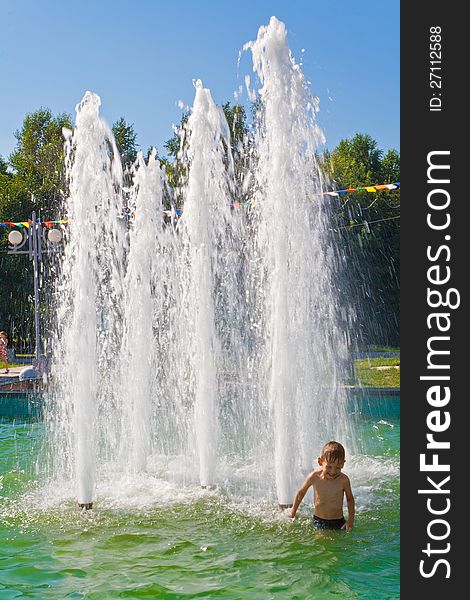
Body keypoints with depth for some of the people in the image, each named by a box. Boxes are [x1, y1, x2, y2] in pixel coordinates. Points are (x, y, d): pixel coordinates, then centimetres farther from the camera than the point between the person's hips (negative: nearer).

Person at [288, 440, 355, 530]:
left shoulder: (344, 480, -15)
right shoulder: (314, 477, -13)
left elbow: (350, 499, 3)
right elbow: (301, 492, 6)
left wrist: (351, 520, -5)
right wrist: (293, 510, 19)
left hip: (338, 523, 0)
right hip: (318, 521, 1)